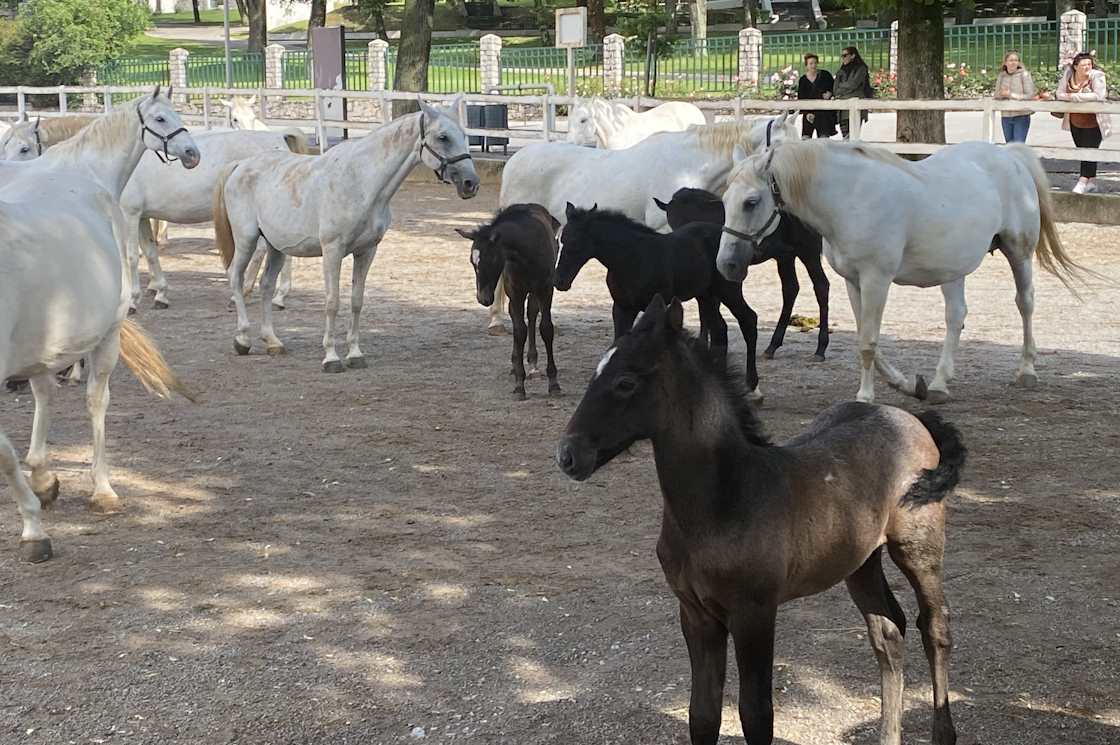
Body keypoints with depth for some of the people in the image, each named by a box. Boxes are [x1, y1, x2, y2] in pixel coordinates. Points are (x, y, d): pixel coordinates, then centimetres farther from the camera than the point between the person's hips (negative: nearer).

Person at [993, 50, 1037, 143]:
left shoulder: (1024, 74, -7)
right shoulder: (1001, 76, 7)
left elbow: (1030, 95, -11)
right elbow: (995, 95, 12)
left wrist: (1011, 95, -14)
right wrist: (1000, 94, -11)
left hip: (1021, 117, -5)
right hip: (1005, 117, 5)